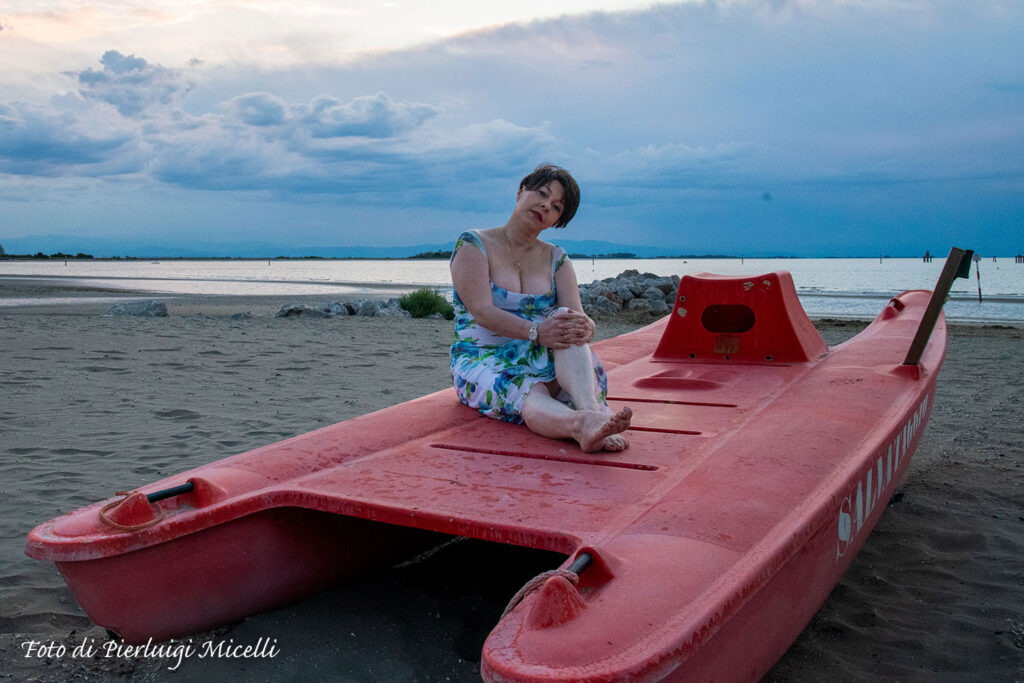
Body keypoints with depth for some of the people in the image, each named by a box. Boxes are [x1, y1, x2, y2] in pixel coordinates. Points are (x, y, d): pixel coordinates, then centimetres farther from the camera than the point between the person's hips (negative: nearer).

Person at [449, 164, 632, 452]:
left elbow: (579, 315, -3)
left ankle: (591, 410, -51)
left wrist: (584, 326, -29)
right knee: (530, 395, -36)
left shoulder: (557, 260, 12)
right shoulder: (473, 245, -2)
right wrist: (535, 331, -31)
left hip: (542, 360, 3)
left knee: (567, 322, -28)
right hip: (483, 361, -3)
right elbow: (482, 312, -16)